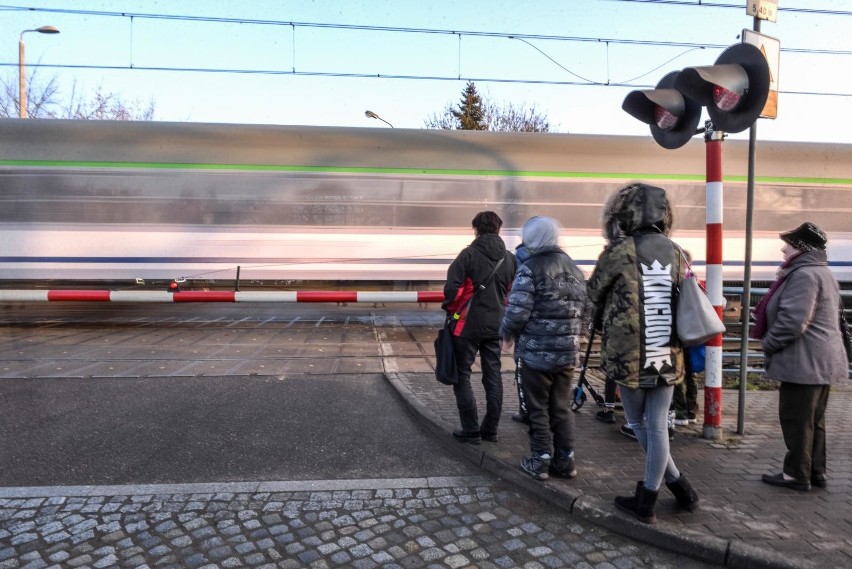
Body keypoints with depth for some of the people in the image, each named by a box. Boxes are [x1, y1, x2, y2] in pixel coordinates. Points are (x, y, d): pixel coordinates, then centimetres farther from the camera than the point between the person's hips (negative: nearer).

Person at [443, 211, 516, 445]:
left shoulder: (469, 254, -11)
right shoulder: (510, 258, 5)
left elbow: (452, 287, -16)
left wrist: (451, 310, 1)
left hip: (468, 323, -5)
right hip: (496, 325, 5)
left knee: (462, 376, 5)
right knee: (493, 376, 12)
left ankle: (471, 431, 6)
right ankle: (490, 430, 19)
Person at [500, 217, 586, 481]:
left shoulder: (530, 268, -12)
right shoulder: (574, 269, 11)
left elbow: (517, 311, -18)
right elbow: (583, 307, 12)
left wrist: (507, 335, -2)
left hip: (536, 351, -6)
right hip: (567, 351, 6)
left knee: (538, 409, 6)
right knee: (562, 408, 15)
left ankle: (540, 461, 14)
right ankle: (565, 461, 22)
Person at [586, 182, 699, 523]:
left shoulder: (619, 253, -10)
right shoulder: (676, 253, 4)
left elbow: (594, 295, 3)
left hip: (629, 356, -4)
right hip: (667, 357, 4)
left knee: (638, 424, 15)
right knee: (657, 428, 11)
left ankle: (678, 486, 22)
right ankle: (646, 502, 20)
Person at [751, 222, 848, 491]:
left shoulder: (804, 274, -18)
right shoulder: (823, 273, 17)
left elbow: (793, 321, -26)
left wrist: (768, 344, -12)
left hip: (804, 362, -11)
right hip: (822, 360, 11)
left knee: (795, 420, -1)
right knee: (813, 419, 16)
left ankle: (797, 474, 7)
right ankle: (816, 472, 24)